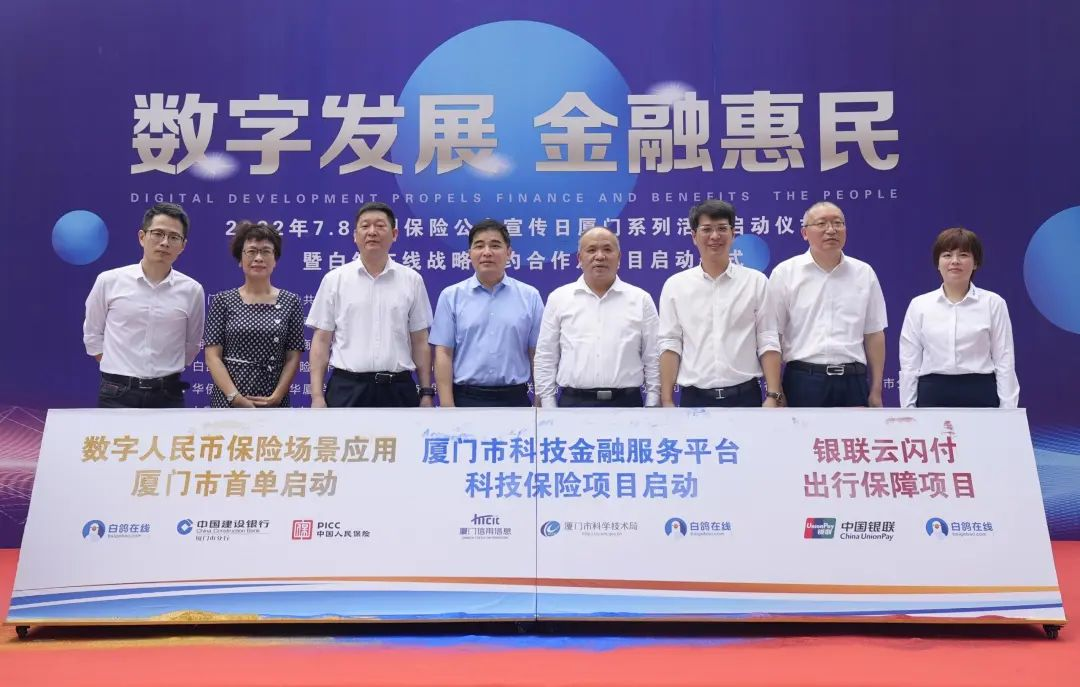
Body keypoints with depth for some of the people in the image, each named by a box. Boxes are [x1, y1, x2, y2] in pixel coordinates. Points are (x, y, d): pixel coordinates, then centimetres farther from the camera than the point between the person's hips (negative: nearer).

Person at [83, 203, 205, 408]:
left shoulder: (192, 291, 0)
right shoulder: (109, 281, -1)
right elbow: (92, 334, 11)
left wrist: (164, 373, 12)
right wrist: (120, 370, 7)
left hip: (168, 395, 1)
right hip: (117, 394, -1)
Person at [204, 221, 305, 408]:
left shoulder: (291, 302, 3)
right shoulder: (222, 301, 2)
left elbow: (293, 358, 1)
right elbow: (212, 356, -3)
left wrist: (276, 397, -11)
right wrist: (235, 397, -13)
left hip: (274, 403, 1)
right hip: (228, 399, 0)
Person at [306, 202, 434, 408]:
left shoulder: (412, 280, 5)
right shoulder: (334, 279, 3)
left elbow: (420, 341, 7)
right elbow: (321, 341, 2)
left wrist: (426, 392, 3)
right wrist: (317, 395, -4)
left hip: (397, 390, 1)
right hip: (347, 389, -1)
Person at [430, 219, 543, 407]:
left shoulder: (530, 296, 4)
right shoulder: (451, 296, 2)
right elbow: (444, 353, -2)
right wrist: (447, 405, -9)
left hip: (514, 399, 1)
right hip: (466, 399, 0)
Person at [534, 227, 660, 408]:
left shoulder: (641, 299, 5)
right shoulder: (558, 298, 5)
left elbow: (653, 358, 4)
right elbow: (546, 359, 6)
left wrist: (652, 408, -1)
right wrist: (548, 408, 0)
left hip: (626, 402, 0)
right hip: (574, 402, 0)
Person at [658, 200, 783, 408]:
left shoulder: (756, 281, 3)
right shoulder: (675, 285, 3)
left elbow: (768, 342, 0)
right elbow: (670, 345, 1)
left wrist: (773, 395, -7)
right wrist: (667, 400, -4)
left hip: (745, 395, 0)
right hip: (695, 397, 0)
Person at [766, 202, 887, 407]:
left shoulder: (864, 273, 9)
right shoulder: (785, 273, 1)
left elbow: (874, 334, 11)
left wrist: (876, 390, 7)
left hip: (853, 381, 3)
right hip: (803, 380, -2)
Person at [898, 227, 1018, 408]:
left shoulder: (994, 303, 2)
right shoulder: (918, 305, 5)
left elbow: (1004, 361, 1)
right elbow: (909, 364, 4)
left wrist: (1008, 411, -5)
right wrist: (908, 410, 0)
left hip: (980, 395, -1)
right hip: (933, 396, 1)